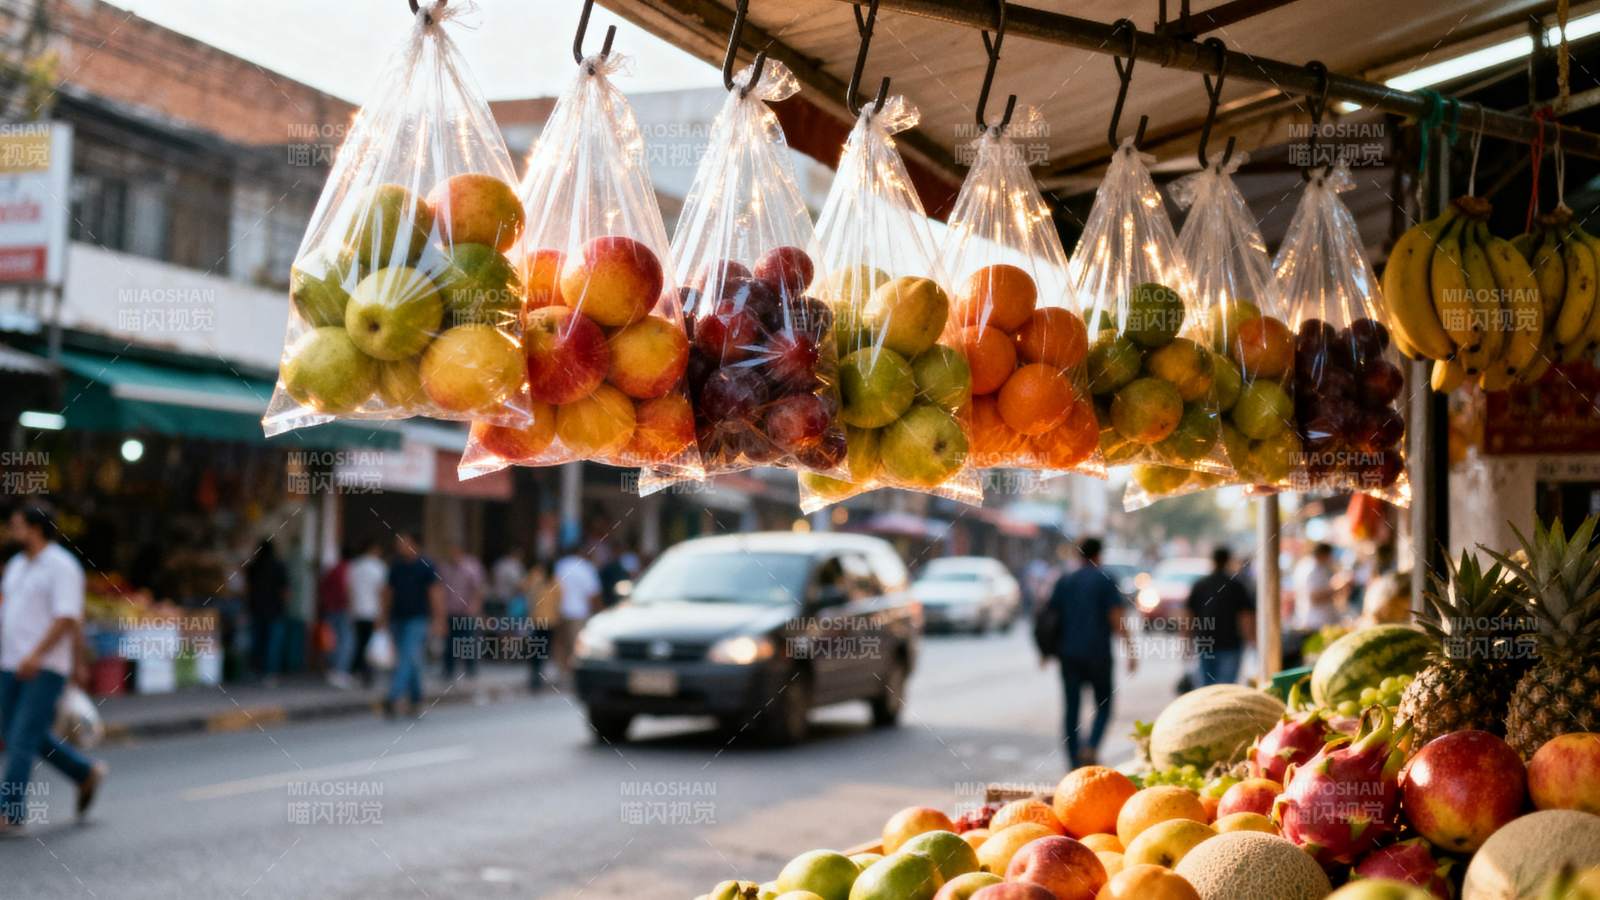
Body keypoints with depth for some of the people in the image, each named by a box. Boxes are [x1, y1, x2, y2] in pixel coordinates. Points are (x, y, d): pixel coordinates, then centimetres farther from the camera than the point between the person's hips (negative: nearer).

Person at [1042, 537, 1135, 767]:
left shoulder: (1064, 582, 9)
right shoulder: (1106, 581, -2)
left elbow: (1050, 615, 8)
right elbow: (1116, 619, -10)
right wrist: (1130, 650, -8)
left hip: (1068, 653, 3)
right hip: (1098, 653, -3)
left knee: (1071, 708, 6)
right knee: (1103, 706, 9)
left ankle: (1074, 763, 3)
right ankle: (1091, 747, -15)